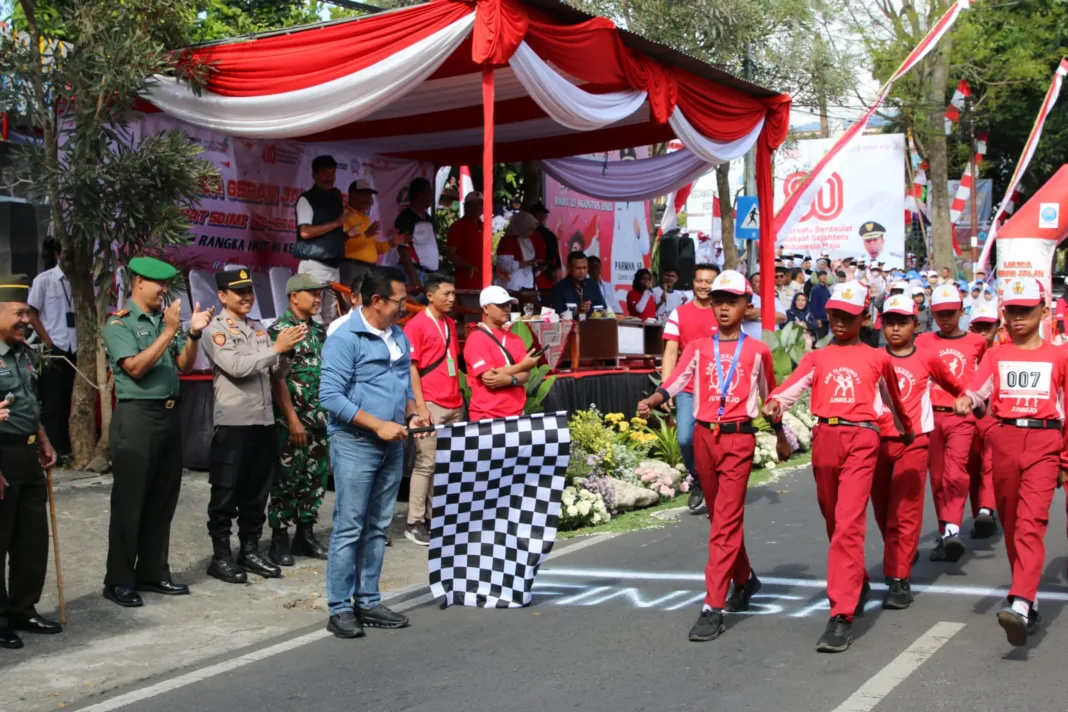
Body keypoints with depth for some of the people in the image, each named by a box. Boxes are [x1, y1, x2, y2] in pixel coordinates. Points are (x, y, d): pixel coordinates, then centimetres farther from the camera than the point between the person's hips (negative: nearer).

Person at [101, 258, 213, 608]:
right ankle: (119, 581, 7)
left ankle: (153, 572, 21)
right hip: (136, 416, -7)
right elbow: (135, 368, -18)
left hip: (169, 415, 7)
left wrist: (194, 334, -5)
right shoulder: (119, 323, -7)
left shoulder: (165, 319, 12)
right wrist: (169, 332, -20)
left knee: (163, 500, 11)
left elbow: (184, 366, 11)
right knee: (129, 502, -1)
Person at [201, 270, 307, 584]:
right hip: (233, 422, -6)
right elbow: (236, 367, -19)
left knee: (257, 490, 12)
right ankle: (220, 556, 9)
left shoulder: (259, 328, 14)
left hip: (264, 420, 6)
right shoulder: (216, 329, -5)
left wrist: (288, 348, -9)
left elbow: (274, 368, 10)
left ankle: (250, 550, 22)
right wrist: (276, 349, -19)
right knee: (226, 492, 1)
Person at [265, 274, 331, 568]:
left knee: (316, 478, 10)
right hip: (291, 422, -7)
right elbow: (277, 379, -13)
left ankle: (305, 535, 21)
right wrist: (293, 420, -17)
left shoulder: (320, 332, 13)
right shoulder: (279, 331, -8)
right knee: (287, 480, -1)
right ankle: (279, 540, 7)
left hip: (320, 421, 7)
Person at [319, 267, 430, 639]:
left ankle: (368, 602, 19)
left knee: (377, 527, 11)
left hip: (392, 445, 8)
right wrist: (378, 425, -19)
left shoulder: (400, 337, 12)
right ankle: (340, 609, 3)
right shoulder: (345, 339, -12)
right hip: (355, 444, -7)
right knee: (349, 528, -4)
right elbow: (330, 396, -17)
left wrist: (412, 414, 3)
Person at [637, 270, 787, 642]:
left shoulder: (757, 350, 3)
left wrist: (781, 437, 22)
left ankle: (713, 607, -10)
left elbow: (769, 395, 14)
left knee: (725, 522, -9)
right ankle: (744, 579, 39)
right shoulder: (698, 348, 7)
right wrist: (650, 401, -28)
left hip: (738, 438, -3)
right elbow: (676, 381, -9)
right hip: (704, 436, 4)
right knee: (721, 517, 16)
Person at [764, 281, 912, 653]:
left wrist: (907, 431, 39)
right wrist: (775, 401, -27)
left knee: (849, 524, -13)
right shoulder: (816, 357, 13)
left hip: (860, 439, -3)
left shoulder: (877, 358, 11)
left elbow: (893, 399, 26)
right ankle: (858, 584, 40)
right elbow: (794, 384, -5)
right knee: (834, 522, 16)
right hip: (824, 438, 3)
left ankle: (842, 616, -16)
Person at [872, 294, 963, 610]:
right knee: (882, 511, 12)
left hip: (913, 442, -2)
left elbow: (953, 384, 20)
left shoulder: (927, 360, 3)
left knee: (905, 512, -7)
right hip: (877, 441, 2)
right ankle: (902, 558, 36)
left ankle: (900, 580, -6)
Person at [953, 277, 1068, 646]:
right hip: (1004, 439, 3)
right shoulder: (996, 355, 11)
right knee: (1011, 523, 9)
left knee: (1031, 522, -17)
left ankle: (1020, 605, -27)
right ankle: (1029, 598, 24)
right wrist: (966, 400, -30)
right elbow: (978, 387, -7)